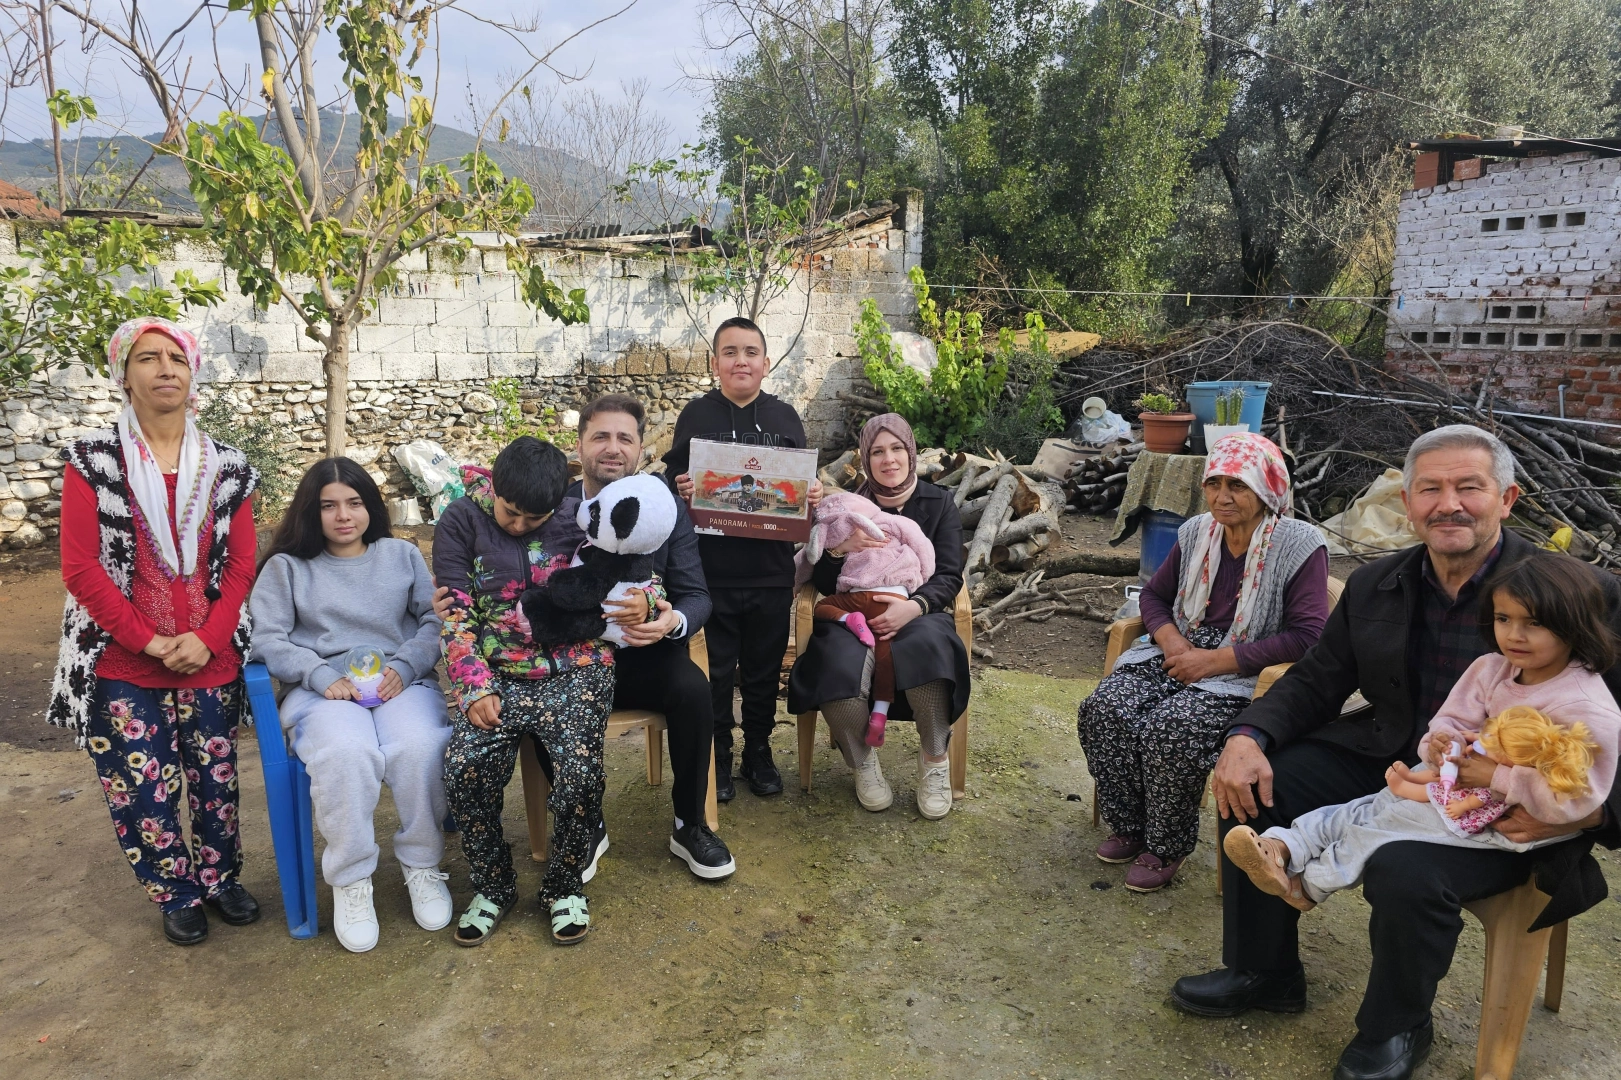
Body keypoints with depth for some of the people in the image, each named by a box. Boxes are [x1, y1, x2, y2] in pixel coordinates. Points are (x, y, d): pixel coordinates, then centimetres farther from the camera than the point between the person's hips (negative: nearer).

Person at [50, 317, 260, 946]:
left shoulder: (228, 468, 3)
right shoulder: (93, 461, -3)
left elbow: (240, 565, 2)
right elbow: (80, 569, -7)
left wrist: (206, 640, -11)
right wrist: (149, 641, -12)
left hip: (211, 662, 2)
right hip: (122, 667, -1)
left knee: (215, 779, 10)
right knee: (141, 788, 5)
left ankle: (221, 877, 34)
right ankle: (176, 894, 27)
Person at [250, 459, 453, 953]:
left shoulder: (402, 554, 19)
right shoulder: (286, 567, 15)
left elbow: (435, 620, 9)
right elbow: (266, 638, 2)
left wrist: (404, 666, -10)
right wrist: (323, 676, -14)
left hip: (402, 684, 1)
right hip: (324, 690, -1)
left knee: (419, 748, -34)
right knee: (346, 755, -36)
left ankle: (422, 865, -10)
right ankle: (350, 881, -16)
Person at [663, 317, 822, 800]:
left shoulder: (784, 416, 7)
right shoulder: (697, 415, 1)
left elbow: (805, 484, 11)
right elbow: (673, 481, 1)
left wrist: (814, 494, -11)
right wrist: (680, 490, -21)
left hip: (771, 571, 2)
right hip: (710, 572, -1)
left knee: (764, 670, 13)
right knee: (715, 672, 7)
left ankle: (759, 753, 31)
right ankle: (717, 760, 25)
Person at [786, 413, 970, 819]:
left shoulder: (938, 503, 9)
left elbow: (949, 577, 0)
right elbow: (822, 583, 7)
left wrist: (914, 606, -20)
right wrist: (841, 548, -15)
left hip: (917, 615, 0)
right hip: (854, 617, 1)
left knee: (927, 648, -38)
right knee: (840, 669, -34)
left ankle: (934, 762, -14)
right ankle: (863, 763, -4)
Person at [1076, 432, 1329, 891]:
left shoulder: (1300, 545, -10)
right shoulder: (1197, 532, 7)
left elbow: (1307, 635, -17)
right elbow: (1154, 595, 18)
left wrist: (1214, 660, -19)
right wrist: (1172, 641, -5)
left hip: (1245, 675, -6)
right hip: (1180, 654, 6)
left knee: (1169, 729, -31)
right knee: (1102, 710, -18)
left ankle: (1166, 848, -6)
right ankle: (1129, 829, 3)